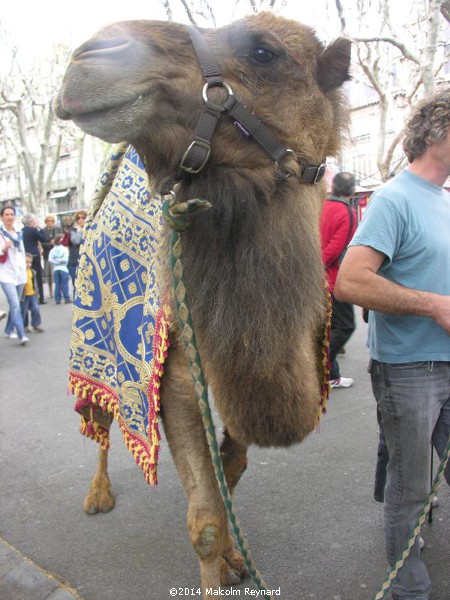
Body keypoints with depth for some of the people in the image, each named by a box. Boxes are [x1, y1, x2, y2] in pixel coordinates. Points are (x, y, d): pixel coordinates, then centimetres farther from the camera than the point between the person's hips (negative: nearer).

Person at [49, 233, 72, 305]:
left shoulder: (52, 250, 4)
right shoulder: (65, 249, -5)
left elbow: (50, 259, -8)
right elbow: (66, 259, -16)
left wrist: (56, 262, -3)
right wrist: (61, 261, -1)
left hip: (56, 269, 3)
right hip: (63, 268, -3)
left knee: (57, 285, 6)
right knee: (65, 285, 1)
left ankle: (57, 299, 7)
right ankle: (67, 298, 2)